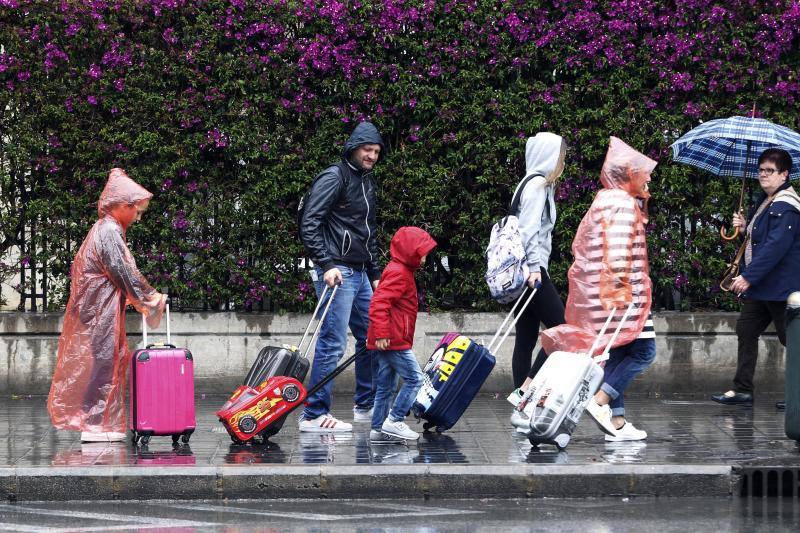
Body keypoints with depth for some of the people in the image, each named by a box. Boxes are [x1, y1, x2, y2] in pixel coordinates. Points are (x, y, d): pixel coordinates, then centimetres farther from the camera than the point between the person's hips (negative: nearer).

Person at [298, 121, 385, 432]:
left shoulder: (367, 182, 19)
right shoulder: (334, 178, -9)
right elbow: (309, 224, -17)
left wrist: (375, 274, 23)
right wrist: (326, 265, -23)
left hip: (360, 274, 9)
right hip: (337, 272, -9)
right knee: (332, 343, -11)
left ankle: (366, 406, 27)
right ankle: (314, 415, -8)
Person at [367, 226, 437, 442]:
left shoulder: (402, 271, 19)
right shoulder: (398, 273, -14)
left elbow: (382, 302, 28)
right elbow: (379, 303, -25)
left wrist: (379, 335, 29)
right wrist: (381, 334, -28)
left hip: (387, 341, 11)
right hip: (394, 341, -11)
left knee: (385, 386, 11)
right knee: (414, 378, -8)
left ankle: (378, 429, 13)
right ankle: (394, 421, -8)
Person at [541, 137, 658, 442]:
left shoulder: (604, 200, 20)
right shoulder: (623, 203, -11)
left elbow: (581, 244, 24)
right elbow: (617, 249, -22)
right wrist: (620, 286, -25)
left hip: (596, 289, 10)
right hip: (620, 292, -10)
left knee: (617, 354, 8)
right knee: (643, 350, -9)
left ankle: (617, 422, 6)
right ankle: (600, 400, -18)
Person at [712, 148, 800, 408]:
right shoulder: (765, 202, 14)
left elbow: (776, 246, -27)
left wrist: (748, 276, -27)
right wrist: (745, 227, 4)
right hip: (762, 286, 11)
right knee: (746, 329, 11)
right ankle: (742, 390, 16)